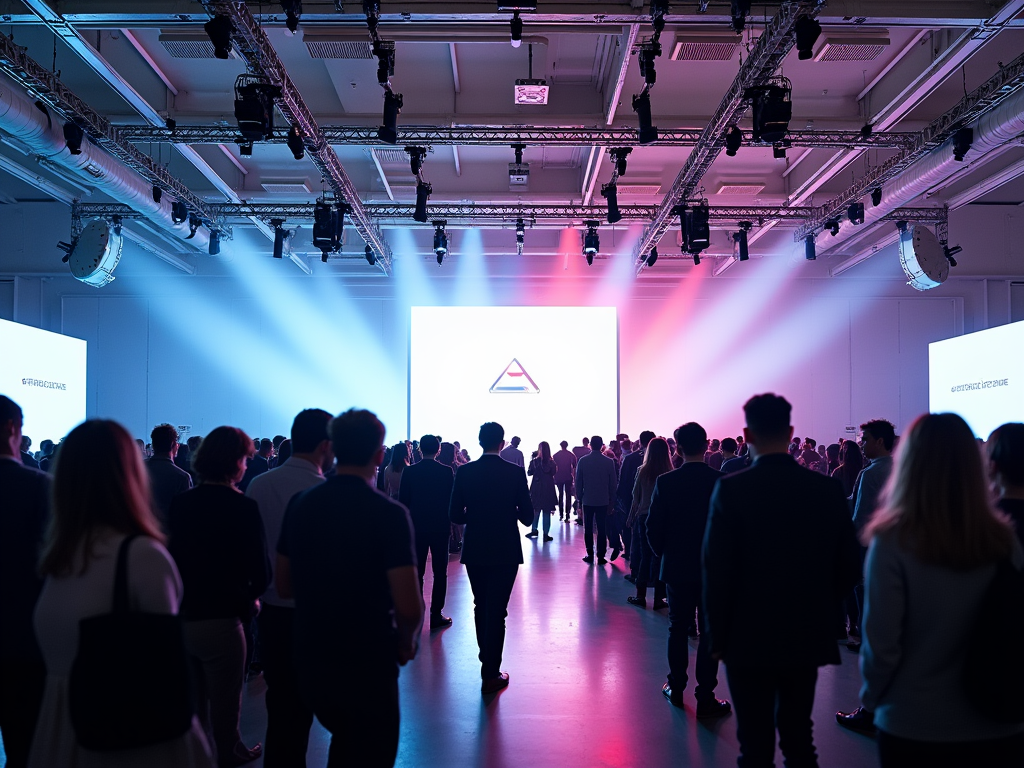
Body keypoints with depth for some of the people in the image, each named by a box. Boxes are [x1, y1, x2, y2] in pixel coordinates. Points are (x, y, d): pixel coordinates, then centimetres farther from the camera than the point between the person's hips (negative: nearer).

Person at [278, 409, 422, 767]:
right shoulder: (388, 513, -19)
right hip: (368, 664, -5)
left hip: (310, 660, 6)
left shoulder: (301, 504, -2)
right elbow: (409, 607, -22)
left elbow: (284, 586, 8)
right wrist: (406, 642, -3)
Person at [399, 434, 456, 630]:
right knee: (439, 573, 5)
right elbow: (452, 499, -3)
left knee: (417, 572, 9)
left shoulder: (409, 472, -4)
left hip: (416, 527, 1)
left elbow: (403, 501, -1)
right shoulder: (447, 471, -7)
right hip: (440, 527, -1)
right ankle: (436, 615, 5)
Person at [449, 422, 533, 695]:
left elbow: (455, 515, -4)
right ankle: (491, 675, 4)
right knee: (497, 611, 2)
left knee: (481, 607, 20)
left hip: (474, 550, 2)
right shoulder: (515, 472, -10)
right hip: (505, 551, -2)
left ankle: (487, 659, 37)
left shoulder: (464, 472, -6)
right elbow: (527, 517, -8)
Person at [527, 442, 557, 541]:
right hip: (548, 489, -1)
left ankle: (534, 530, 17)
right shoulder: (552, 462, -11)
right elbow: (554, 472, 2)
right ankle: (546, 534, 7)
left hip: (537, 489, 1)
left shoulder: (534, 461, -10)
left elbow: (529, 473, 2)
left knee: (536, 510, 18)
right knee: (547, 512, 6)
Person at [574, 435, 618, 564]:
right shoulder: (609, 462, -5)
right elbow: (613, 483, 0)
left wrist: (579, 498, 9)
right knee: (602, 529, 3)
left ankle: (590, 555, 10)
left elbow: (578, 482, -2)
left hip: (587, 500, 0)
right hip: (603, 501, 0)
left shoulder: (583, 461, -6)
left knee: (588, 528, 10)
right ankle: (600, 557, 2)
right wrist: (612, 502, 8)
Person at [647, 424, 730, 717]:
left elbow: (653, 528, -7)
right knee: (710, 633, 5)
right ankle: (705, 699, 6)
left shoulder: (665, 482, -10)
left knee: (678, 629, 14)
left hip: (677, 567, 1)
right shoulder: (723, 481, -10)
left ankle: (676, 688, 24)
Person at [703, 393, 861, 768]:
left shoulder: (731, 490, -15)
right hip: (808, 636, 4)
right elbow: (847, 567, 1)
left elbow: (717, 570, -14)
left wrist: (717, 635, -2)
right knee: (799, 737, 18)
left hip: (750, 638, -3)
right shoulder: (828, 489, -4)